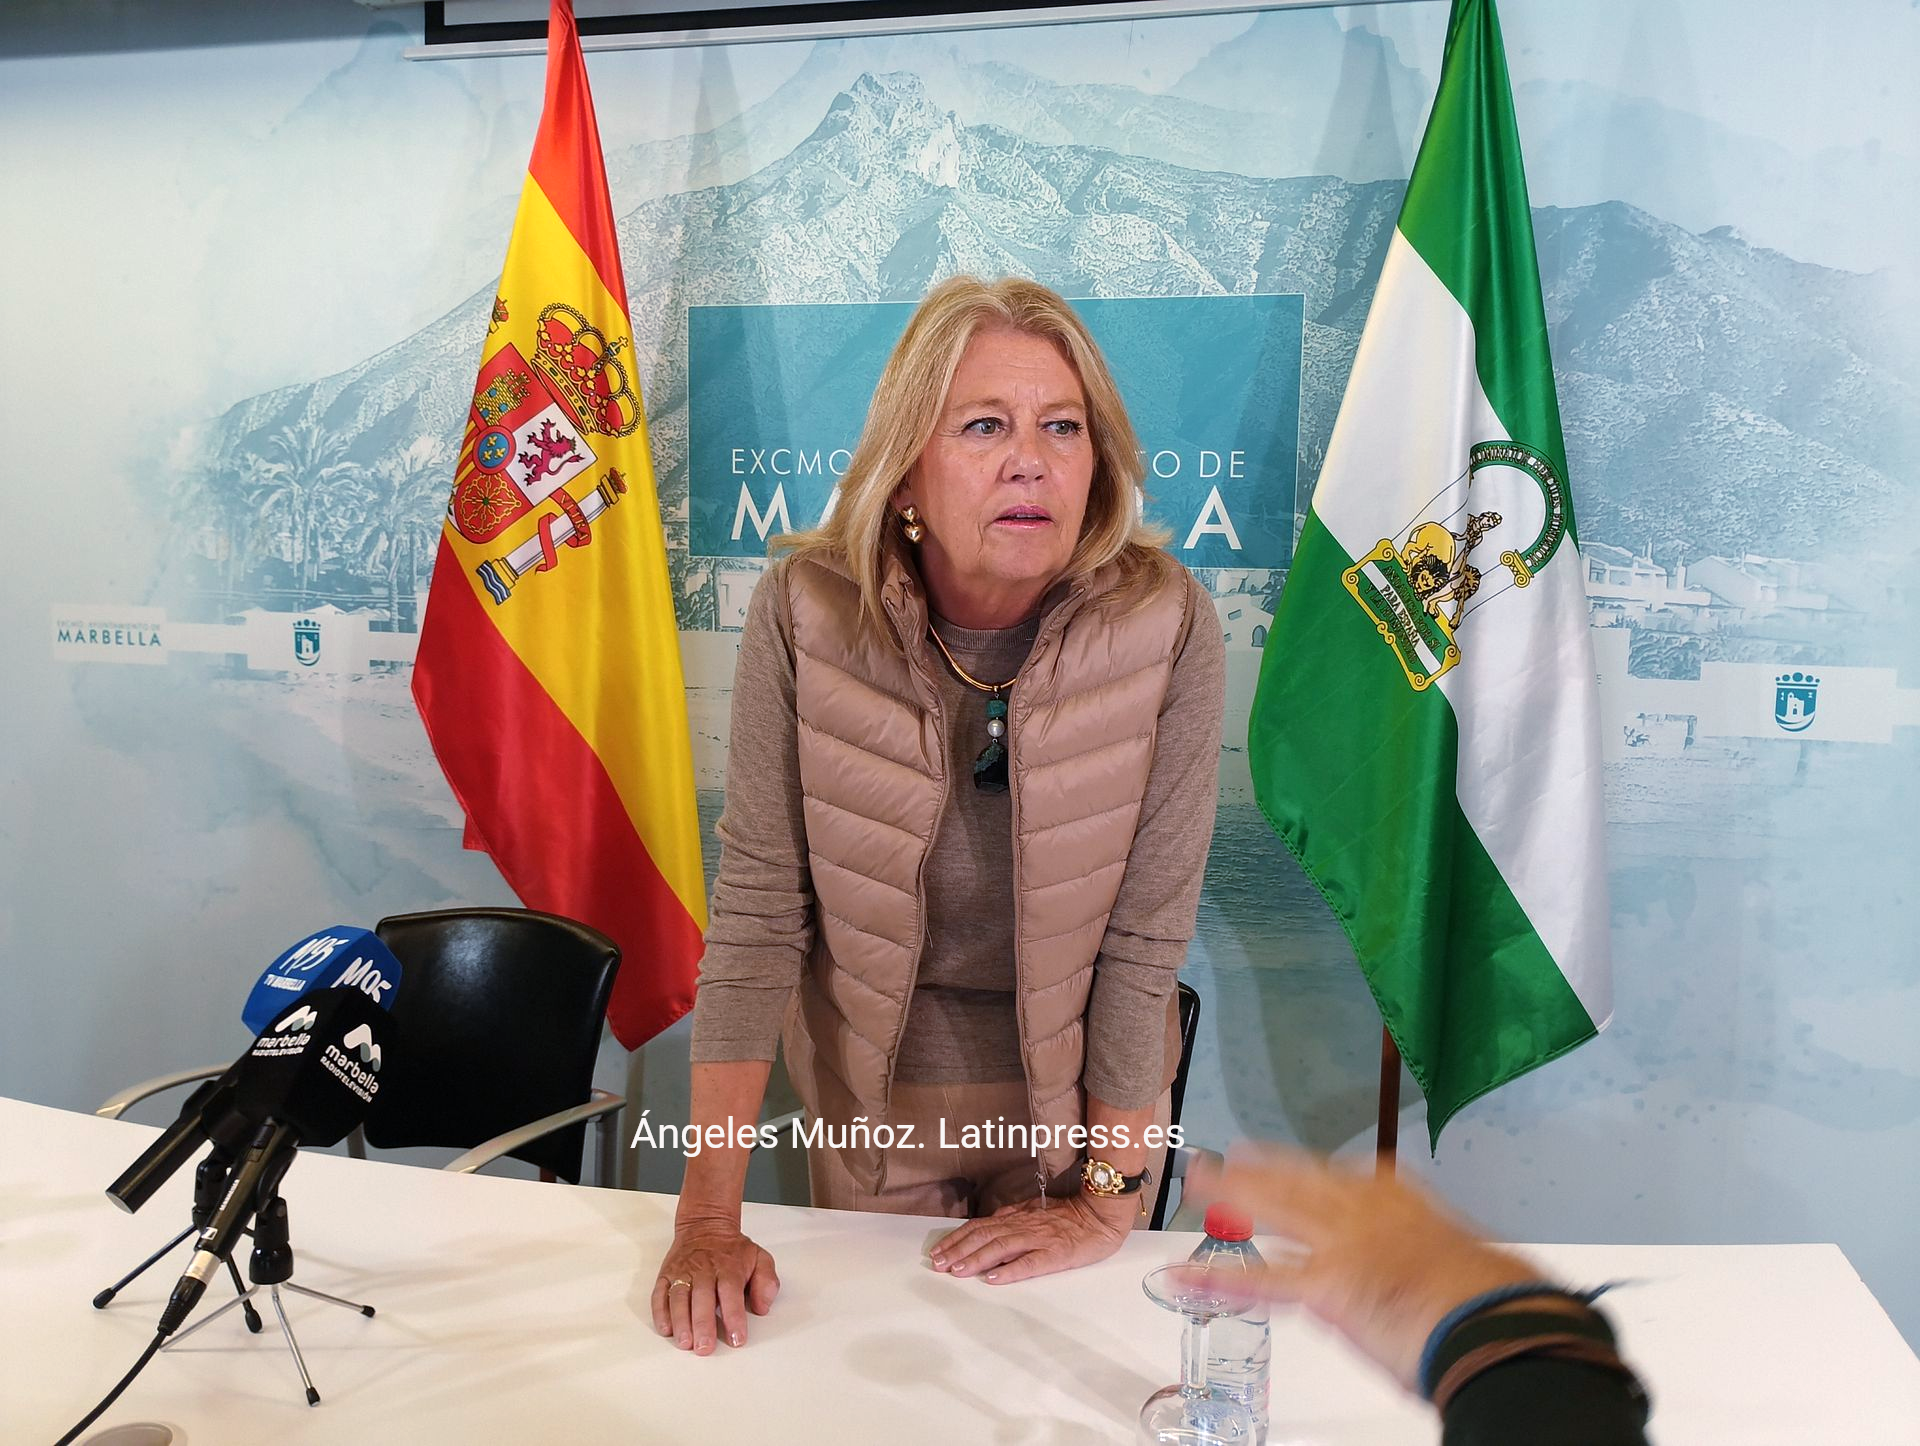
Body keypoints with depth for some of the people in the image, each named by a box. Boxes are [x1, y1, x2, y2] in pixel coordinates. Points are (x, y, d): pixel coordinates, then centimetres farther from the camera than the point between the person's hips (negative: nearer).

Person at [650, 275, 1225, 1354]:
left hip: (1074, 1086, 0)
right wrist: (710, 1218, -18)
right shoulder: (809, 610, -21)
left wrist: (1110, 1201, -12)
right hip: (870, 1088, 1)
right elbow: (759, 906, -18)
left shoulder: (1167, 627, -23)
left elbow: (1147, 932, -18)